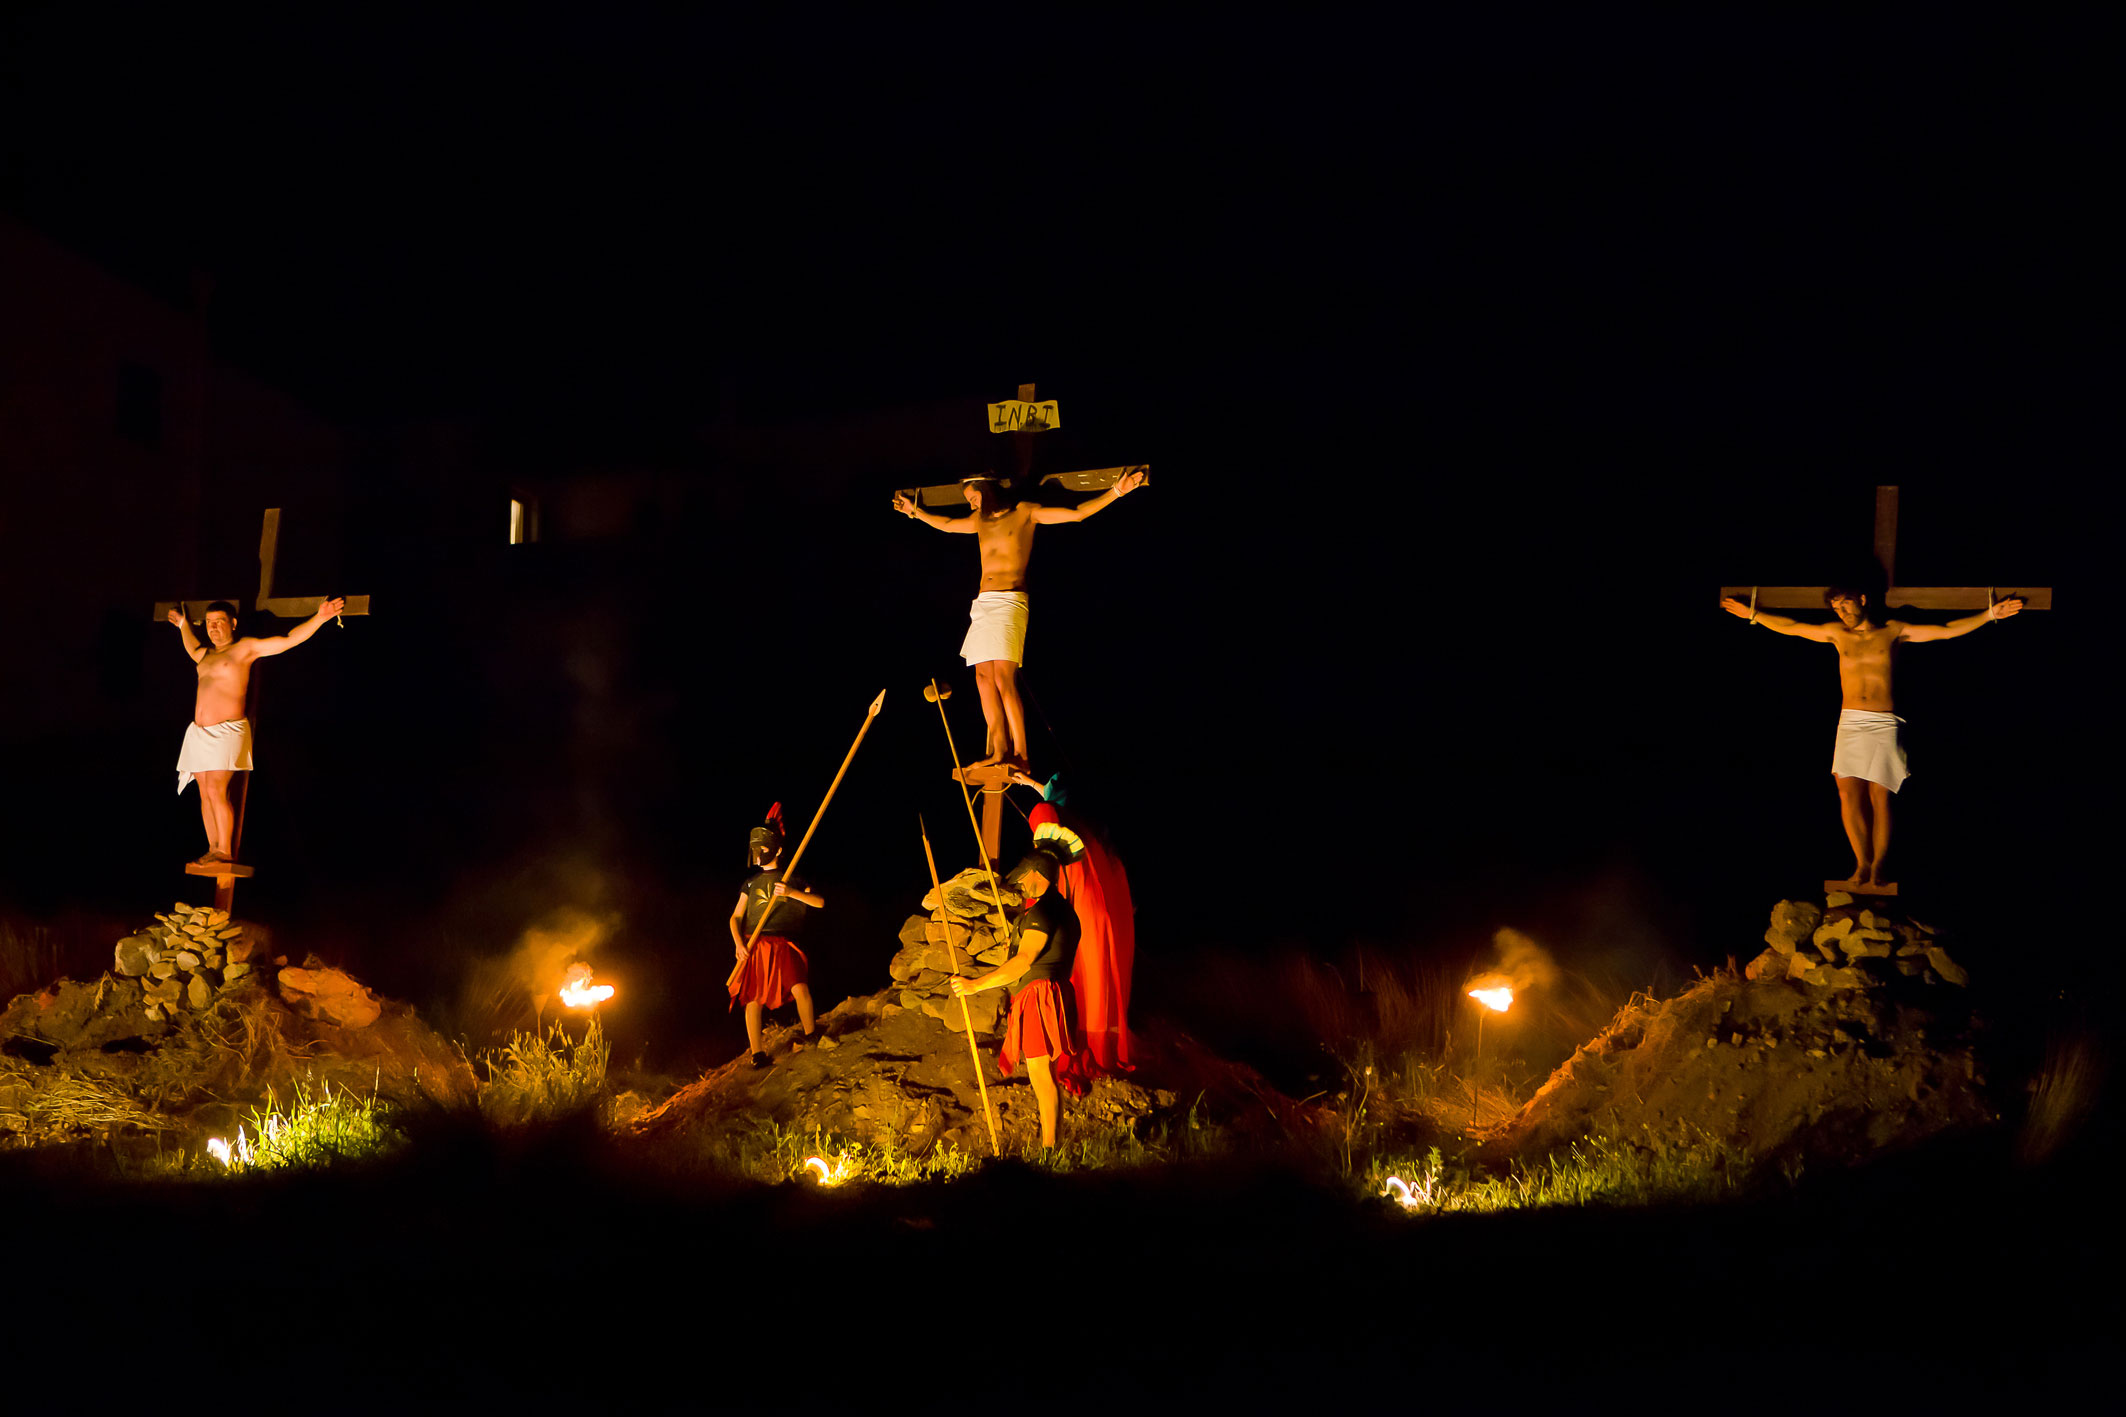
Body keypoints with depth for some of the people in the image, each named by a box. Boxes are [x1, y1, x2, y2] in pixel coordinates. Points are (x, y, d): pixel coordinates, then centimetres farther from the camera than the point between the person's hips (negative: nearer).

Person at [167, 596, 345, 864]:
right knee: (205, 793, 4)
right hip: (200, 733, 7)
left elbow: (290, 640, -4)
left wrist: (319, 618, -11)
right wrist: (184, 625, 56)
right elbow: (193, 649, 47)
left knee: (216, 791, -17)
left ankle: (225, 850, -13)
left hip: (226, 731, -7)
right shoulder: (206, 654, 19)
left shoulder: (245, 649, 0)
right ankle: (213, 849, 7)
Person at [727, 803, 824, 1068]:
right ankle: (756, 1054, -3)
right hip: (754, 946, 2)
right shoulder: (751, 883, 15)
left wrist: (792, 893, -19)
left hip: (784, 945, -2)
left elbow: (819, 902, -4)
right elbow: (736, 917, 12)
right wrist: (739, 944, -5)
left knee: (800, 988, -20)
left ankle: (809, 1035, 2)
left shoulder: (792, 880, 9)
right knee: (753, 999, -7)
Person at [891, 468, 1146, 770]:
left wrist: (1117, 491, -7)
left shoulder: (1025, 512, 3)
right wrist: (915, 511, 50)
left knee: (1004, 680, -17)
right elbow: (945, 524, 40)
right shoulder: (979, 520, 20)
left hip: (1009, 603, -7)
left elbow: (1077, 513, -1)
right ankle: (999, 752, -4)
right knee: (984, 679, -3)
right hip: (983, 605, 7)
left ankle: (1020, 755, -18)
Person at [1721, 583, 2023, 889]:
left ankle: (1878, 867, 0)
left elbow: (1947, 631, 10)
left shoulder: (1892, 632, 10)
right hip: (1850, 724, 2)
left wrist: (1990, 614, 7)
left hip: (1883, 726, -2)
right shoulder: (1838, 634, 15)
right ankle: (1862, 864, -5)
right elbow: (1790, 627, 22)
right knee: (1848, 794, -12)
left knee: (1880, 798, -8)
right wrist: (1752, 614, 23)